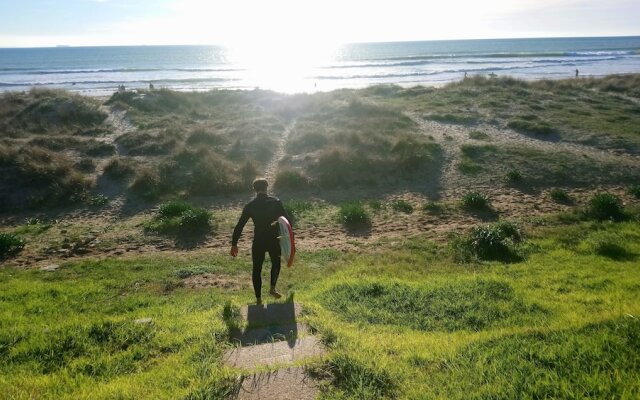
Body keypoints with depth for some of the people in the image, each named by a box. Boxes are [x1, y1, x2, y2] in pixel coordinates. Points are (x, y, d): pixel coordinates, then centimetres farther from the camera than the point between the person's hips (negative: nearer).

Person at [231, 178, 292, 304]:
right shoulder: (275, 202, -5)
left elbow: (239, 225, -2)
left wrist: (234, 244, 3)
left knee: (257, 269, 13)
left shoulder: (250, 205, -3)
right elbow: (287, 219, -7)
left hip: (258, 242, 0)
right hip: (274, 241, 0)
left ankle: (258, 299, 16)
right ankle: (273, 288, 14)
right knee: (276, 263, 27)